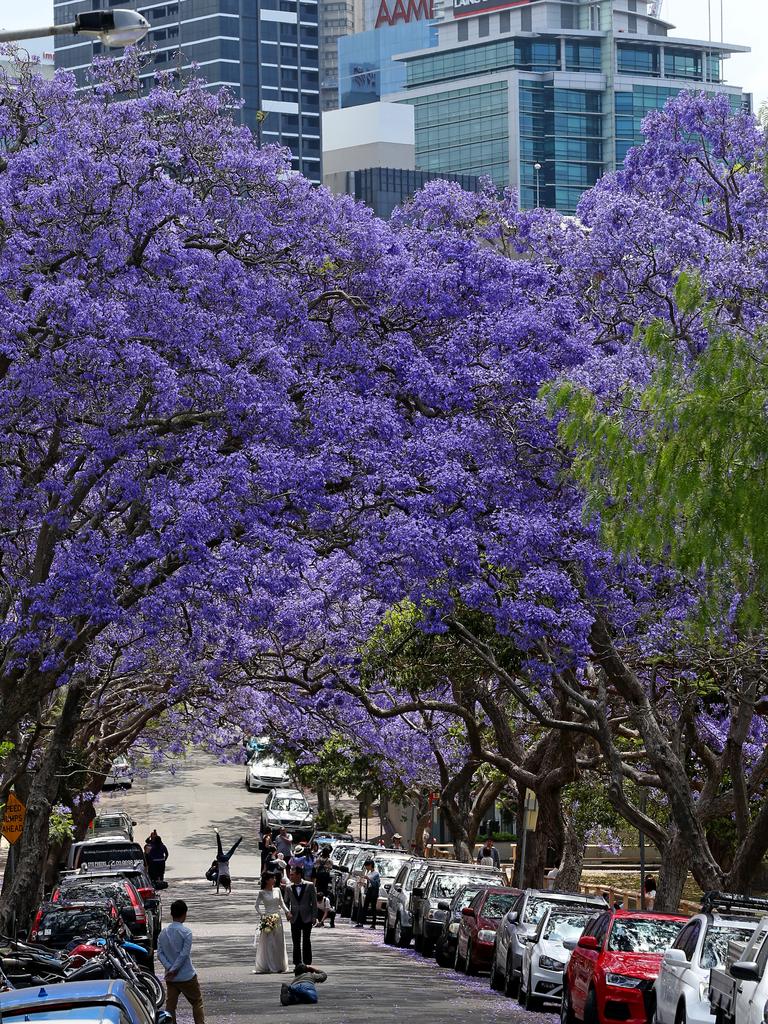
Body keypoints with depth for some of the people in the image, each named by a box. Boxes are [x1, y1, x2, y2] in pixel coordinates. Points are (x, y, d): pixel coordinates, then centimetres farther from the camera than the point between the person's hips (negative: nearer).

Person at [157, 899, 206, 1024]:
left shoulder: (164, 932, 3)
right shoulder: (186, 932, -13)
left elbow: (160, 953, -2)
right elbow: (184, 954, -18)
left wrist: (169, 967, -10)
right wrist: (173, 970, -12)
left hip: (170, 978, 4)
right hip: (187, 976, -4)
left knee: (170, 1005, 6)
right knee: (197, 1002, 11)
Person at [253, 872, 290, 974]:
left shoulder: (277, 890, 7)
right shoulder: (262, 893, -3)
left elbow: (281, 903, 11)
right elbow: (257, 905, -1)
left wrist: (287, 912, -3)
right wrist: (262, 915, -13)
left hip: (278, 918, 4)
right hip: (267, 918, -4)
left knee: (279, 943, 5)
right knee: (268, 943, -3)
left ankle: (279, 966, 11)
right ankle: (268, 966, 1)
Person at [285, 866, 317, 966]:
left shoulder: (309, 886, -1)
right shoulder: (289, 888, 6)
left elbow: (314, 902, 0)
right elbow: (287, 902, 11)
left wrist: (314, 917, -5)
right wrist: (288, 912, -9)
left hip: (307, 918, -3)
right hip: (295, 919, 3)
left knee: (306, 942, 0)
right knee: (296, 943, 4)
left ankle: (307, 963, 6)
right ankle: (297, 964, 9)